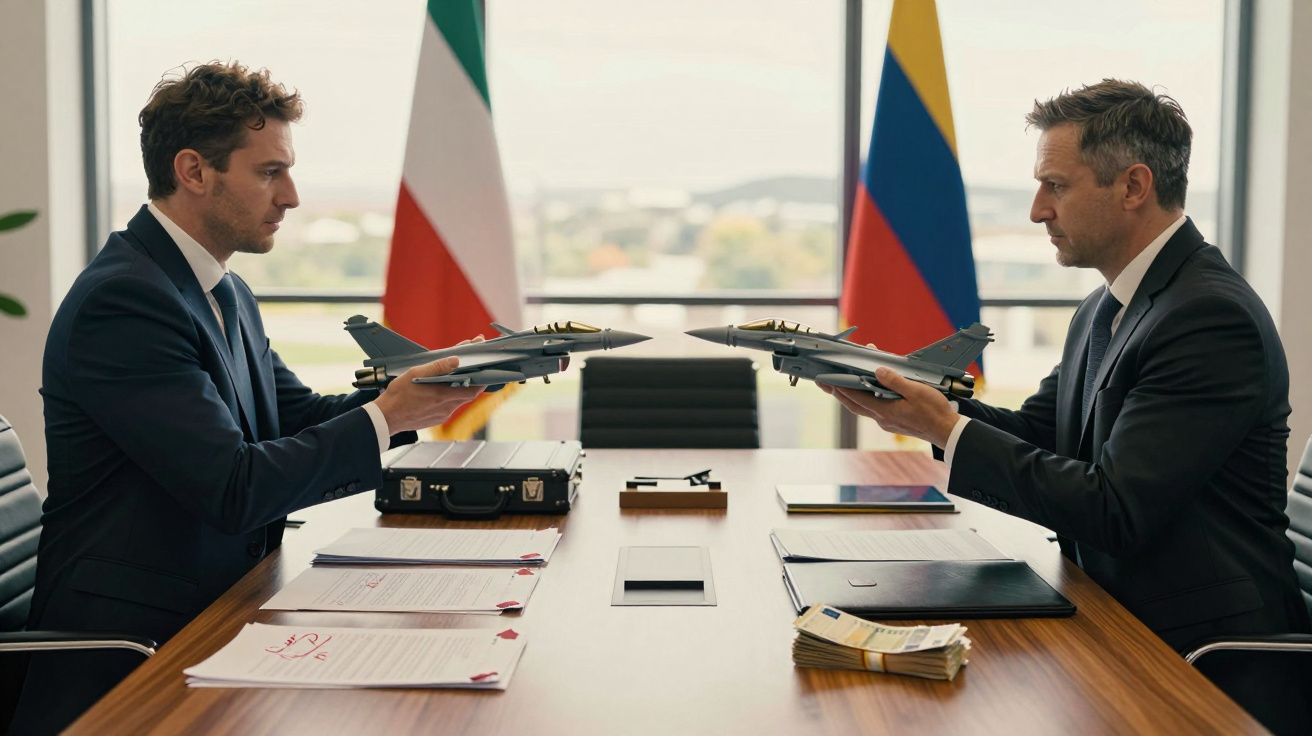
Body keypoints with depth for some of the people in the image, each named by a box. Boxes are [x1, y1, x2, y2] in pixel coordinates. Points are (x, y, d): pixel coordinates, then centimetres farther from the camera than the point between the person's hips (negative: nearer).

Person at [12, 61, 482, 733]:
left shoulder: (227, 295, 13)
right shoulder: (122, 299, -18)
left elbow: (300, 416, 15)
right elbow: (234, 489, -23)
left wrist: (420, 385, 0)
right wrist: (386, 416, -16)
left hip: (216, 615, 9)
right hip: (132, 647, -9)